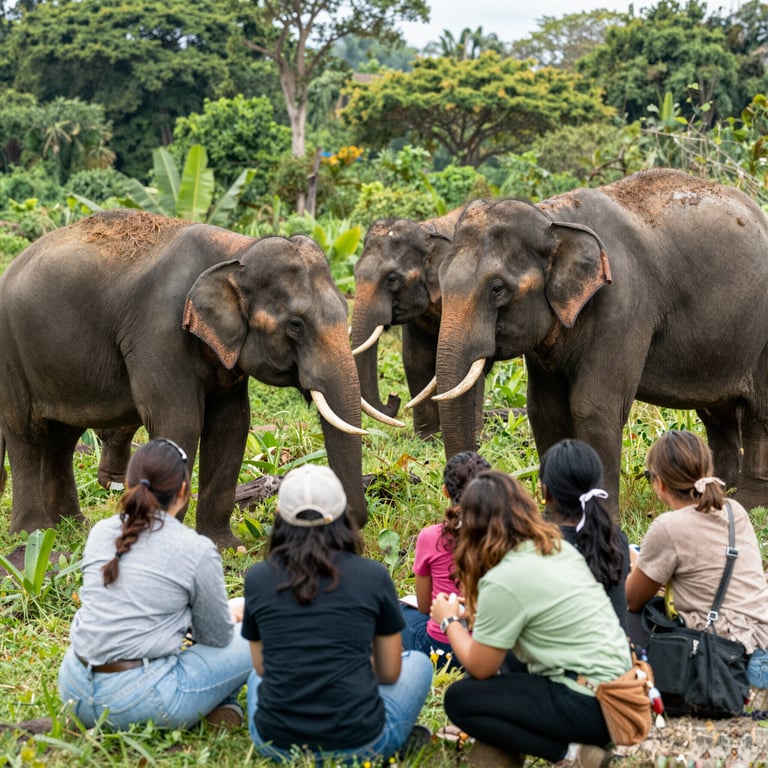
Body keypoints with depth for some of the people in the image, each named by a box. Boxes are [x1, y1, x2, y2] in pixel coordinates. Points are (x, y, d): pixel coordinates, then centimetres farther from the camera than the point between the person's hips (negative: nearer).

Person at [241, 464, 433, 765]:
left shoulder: (257, 578, -2)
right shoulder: (373, 576, -5)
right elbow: (389, 672, 5)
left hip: (276, 746, 2)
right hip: (359, 746, -2)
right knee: (418, 662, 27)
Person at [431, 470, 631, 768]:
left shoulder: (503, 581, -17)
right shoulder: (560, 548, 7)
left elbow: (480, 668, -7)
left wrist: (449, 621, 8)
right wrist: (482, 614, 23)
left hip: (589, 707, -9)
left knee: (459, 699, 0)